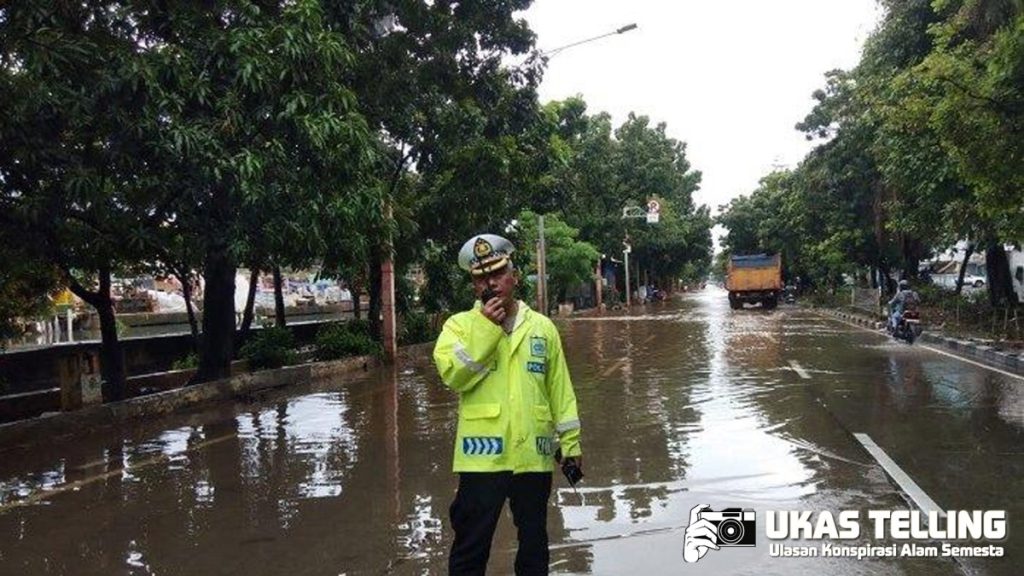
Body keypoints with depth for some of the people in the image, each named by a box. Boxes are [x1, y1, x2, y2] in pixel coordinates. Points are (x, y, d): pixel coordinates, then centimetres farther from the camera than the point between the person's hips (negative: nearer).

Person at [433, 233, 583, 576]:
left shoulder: (542, 327, 8)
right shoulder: (461, 324, 1)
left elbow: (560, 390, 9)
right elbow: (452, 374, -15)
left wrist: (571, 442, 7)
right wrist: (486, 328, -16)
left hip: (533, 455, 3)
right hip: (482, 455, -2)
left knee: (534, 541, 17)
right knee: (471, 545, 5)